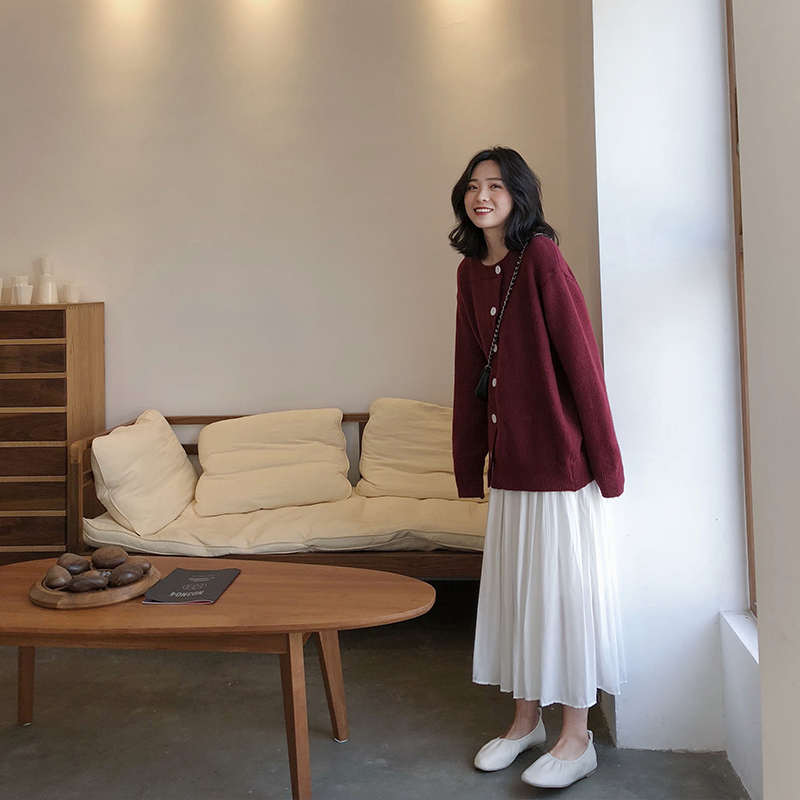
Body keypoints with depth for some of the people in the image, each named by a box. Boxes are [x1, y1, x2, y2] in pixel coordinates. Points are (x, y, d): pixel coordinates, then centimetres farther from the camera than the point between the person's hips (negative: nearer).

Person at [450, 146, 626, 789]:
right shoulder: (472, 271, 10)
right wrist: (469, 463, 14)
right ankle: (527, 718, 31)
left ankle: (577, 738, 20)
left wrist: (605, 460, -14)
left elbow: (581, 359, -14)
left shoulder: (542, 259, -12)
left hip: (558, 455, -7)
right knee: (513, 585, 14)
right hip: (508, 459, 7)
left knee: (565, 586, 3)